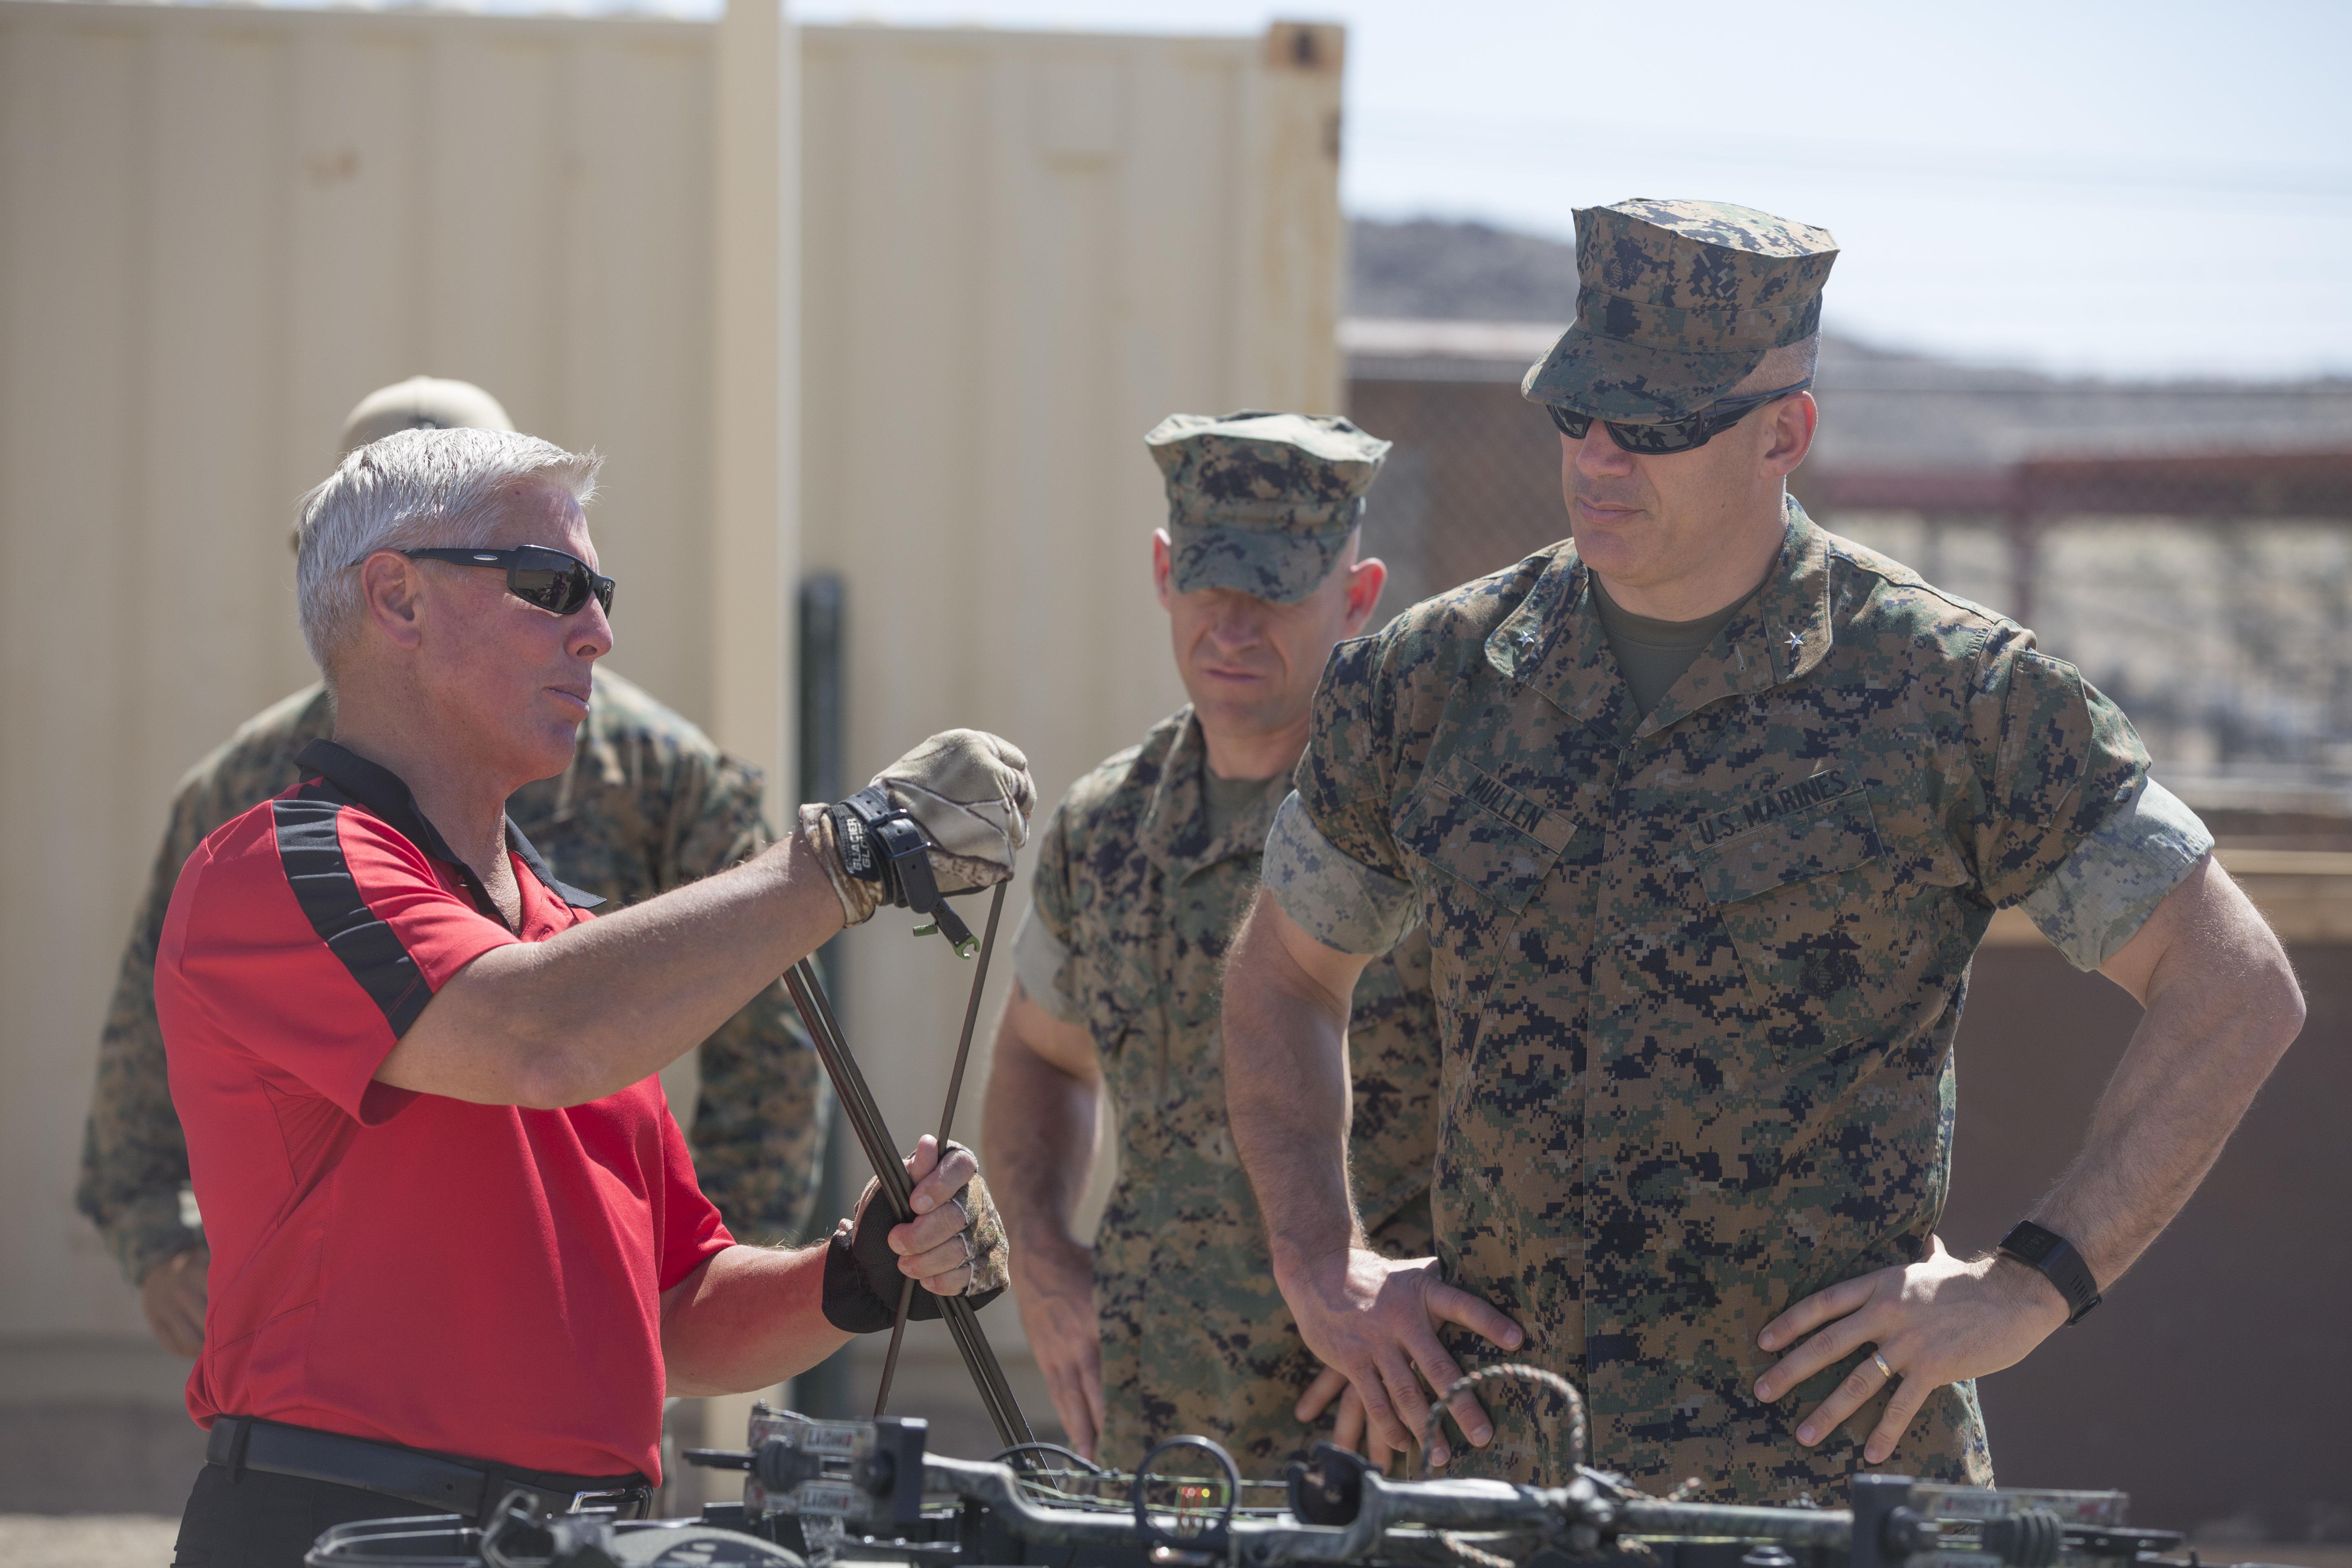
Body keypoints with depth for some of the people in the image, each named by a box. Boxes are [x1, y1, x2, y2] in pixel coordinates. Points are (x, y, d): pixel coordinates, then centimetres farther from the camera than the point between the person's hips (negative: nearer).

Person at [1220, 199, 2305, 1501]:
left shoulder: (1956, 695, -4)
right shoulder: (1431, 686, 7)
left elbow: (2237, 991, -2)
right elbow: (1280, 979, 24)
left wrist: (2027, 1289, -8)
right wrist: (1323, 1275, 10)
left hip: (1831, 1466, -4)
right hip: (1504, 1469, 4)